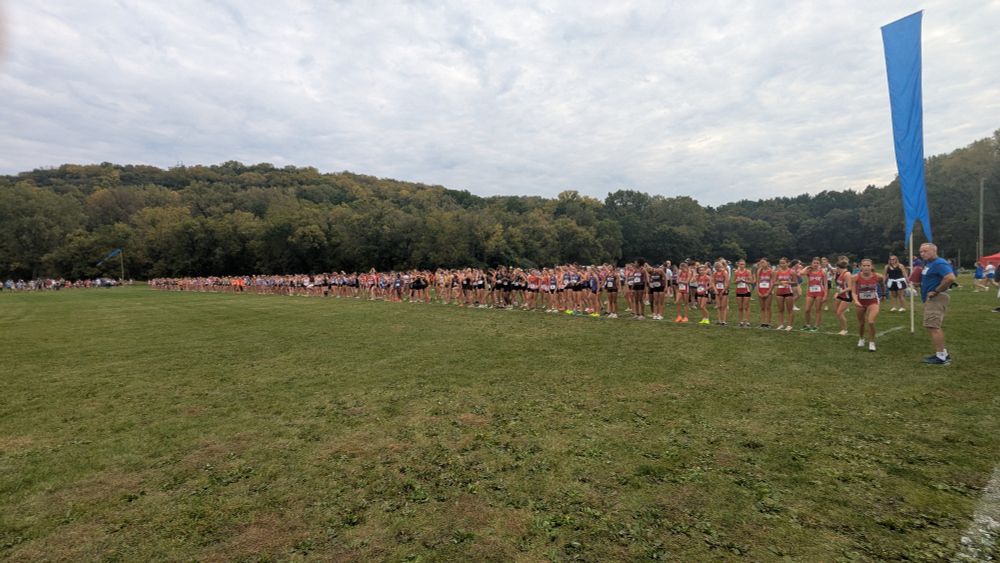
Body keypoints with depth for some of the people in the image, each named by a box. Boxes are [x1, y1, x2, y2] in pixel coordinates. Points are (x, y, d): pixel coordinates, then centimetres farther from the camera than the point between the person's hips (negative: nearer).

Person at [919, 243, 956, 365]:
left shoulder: (939, 263, -17)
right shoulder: (928, 263, 14)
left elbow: (951, 278, -31)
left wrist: (937, 291, -23)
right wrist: (918, 281, 9)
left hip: (936, 299, -11)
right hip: (930, 299, 11)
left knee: (932, 326, -11)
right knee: (935, 327, 17)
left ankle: (941, 357, -7)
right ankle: (943, 353, 26)